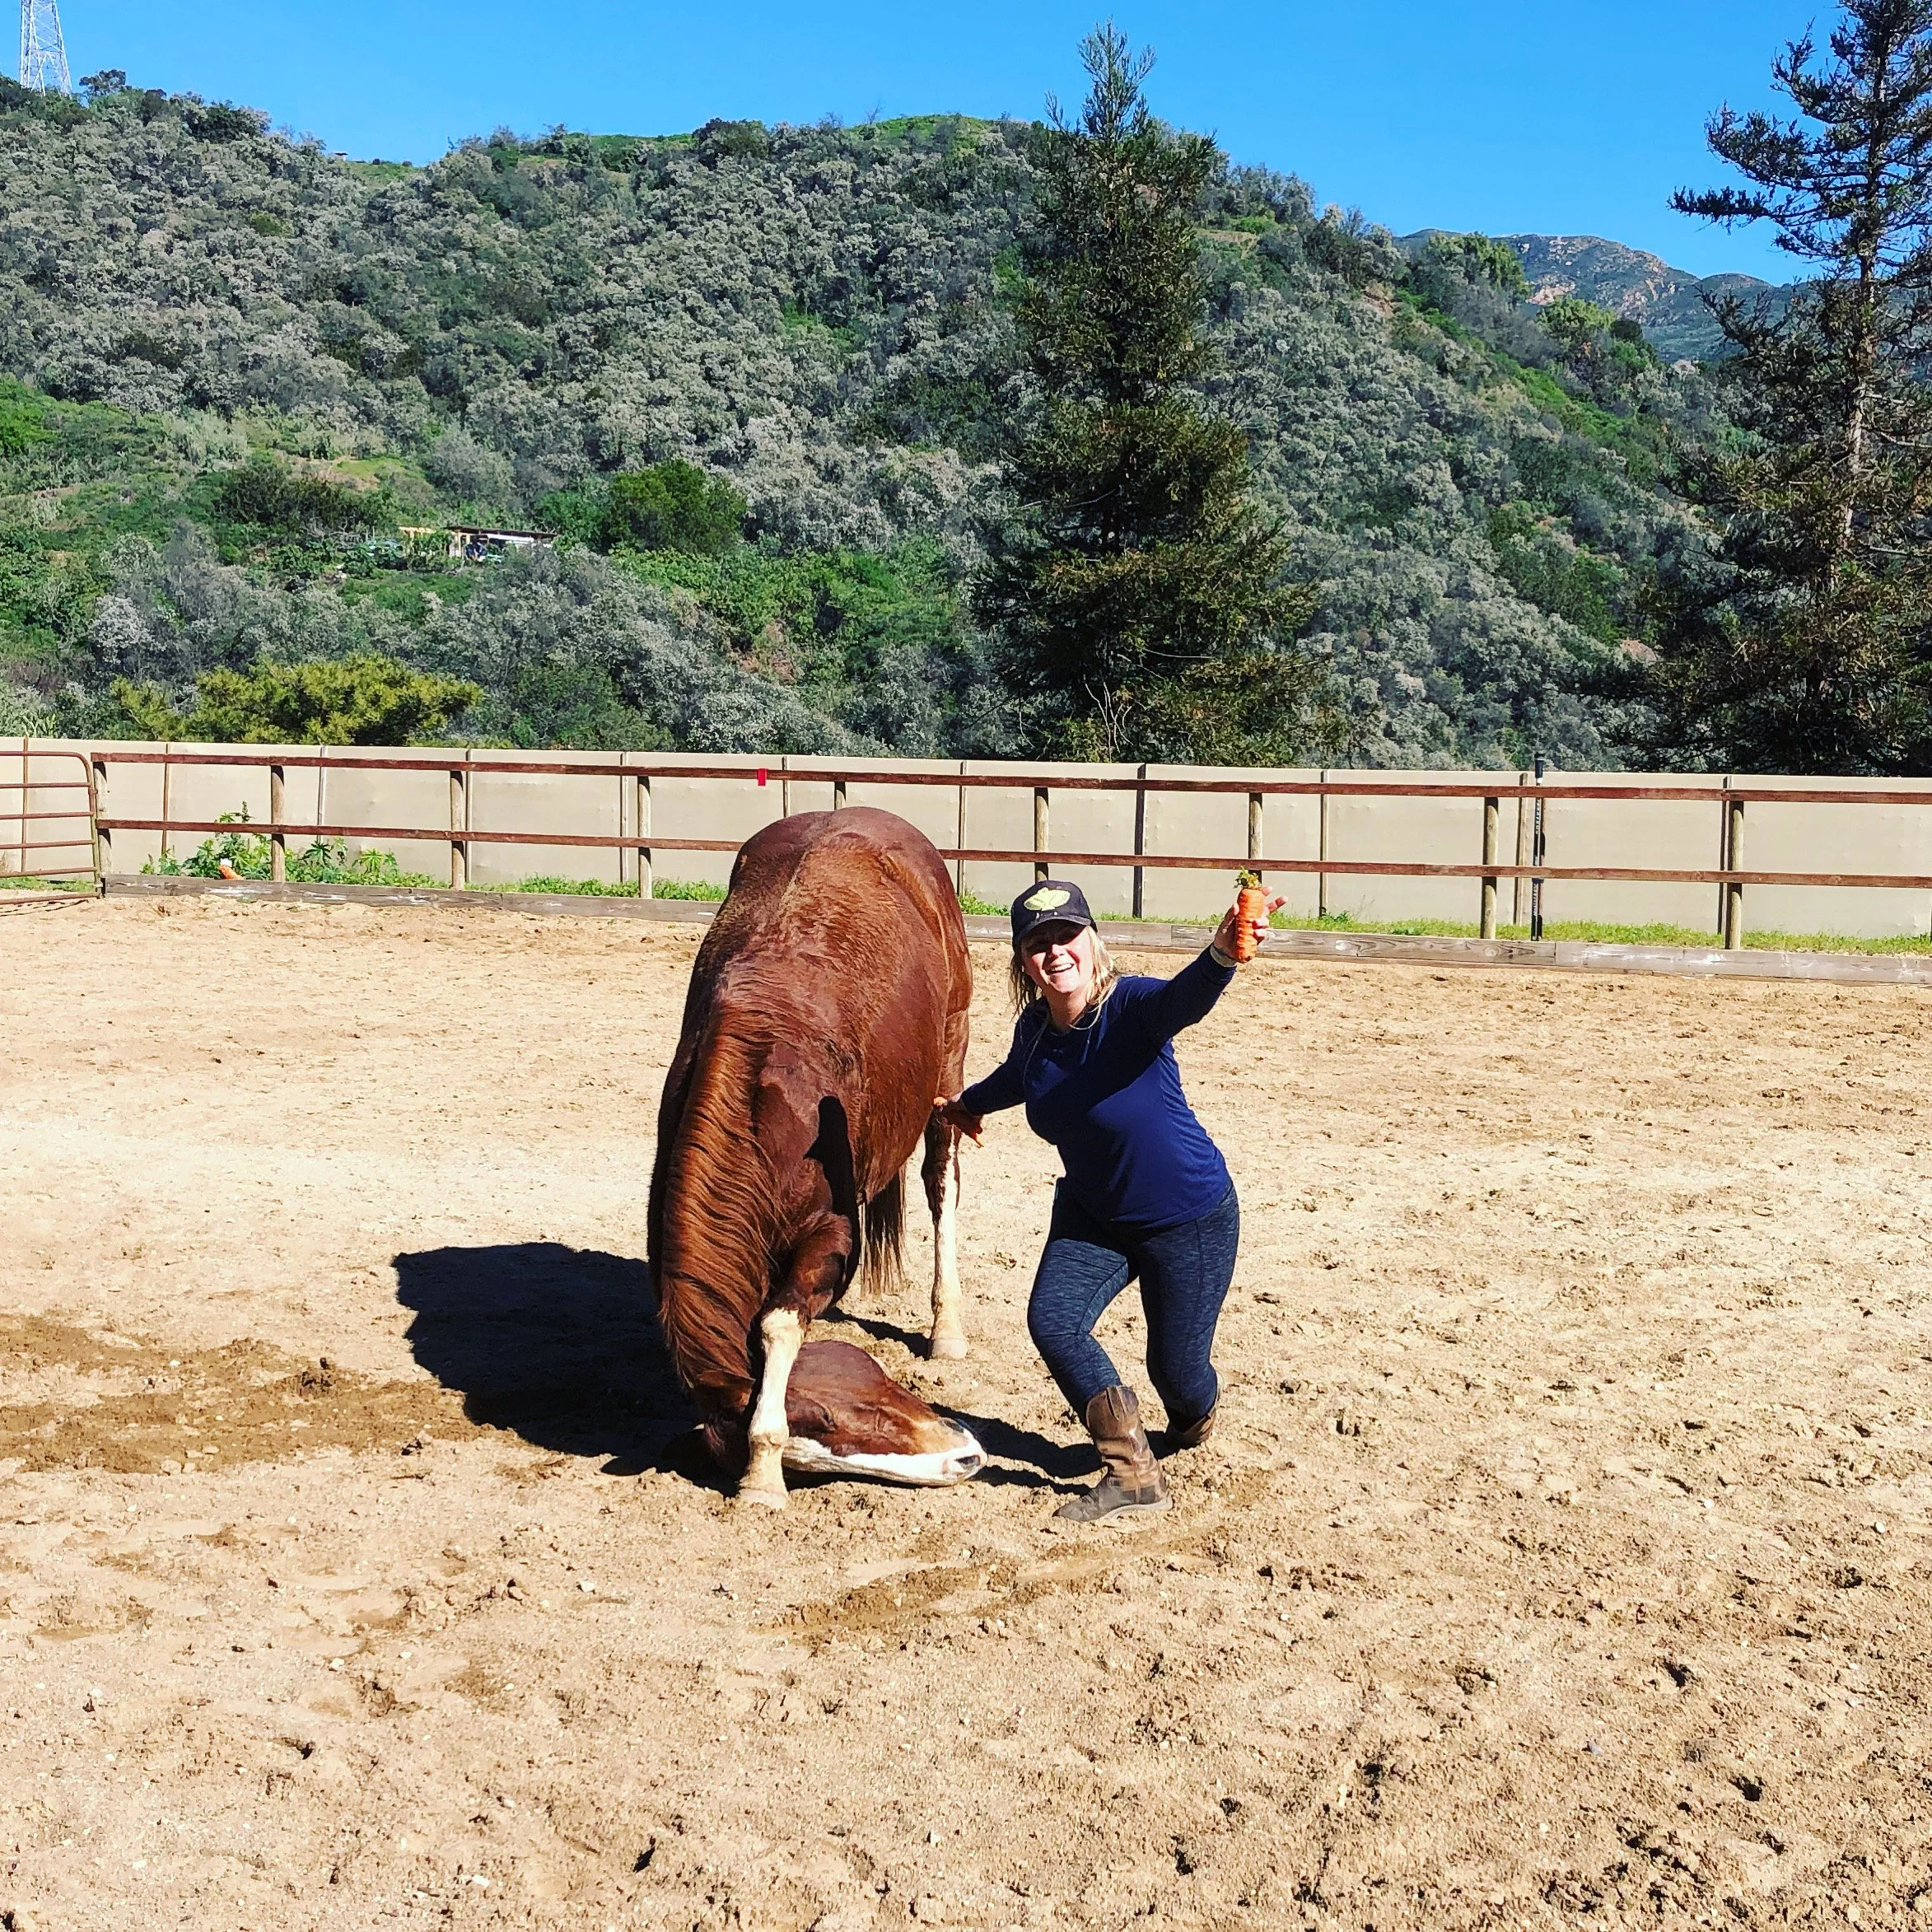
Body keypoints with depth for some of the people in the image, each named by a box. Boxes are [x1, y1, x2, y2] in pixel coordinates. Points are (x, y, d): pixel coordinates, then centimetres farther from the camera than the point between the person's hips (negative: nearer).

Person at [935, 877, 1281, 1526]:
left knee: (1176, 1370, 4)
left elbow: (1186, 997, -51)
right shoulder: (1035, 1027, -8)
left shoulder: (1133, 1006, -27)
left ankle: (1195, 1421, 45)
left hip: (1189, 1218, -5)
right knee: (1052, 1321, -15)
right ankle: (1133, 1477, -1)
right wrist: (969, 1103, 37)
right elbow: (1017, 1076, 17)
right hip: (1091, 1215, 5)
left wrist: (1223, 953, -73)